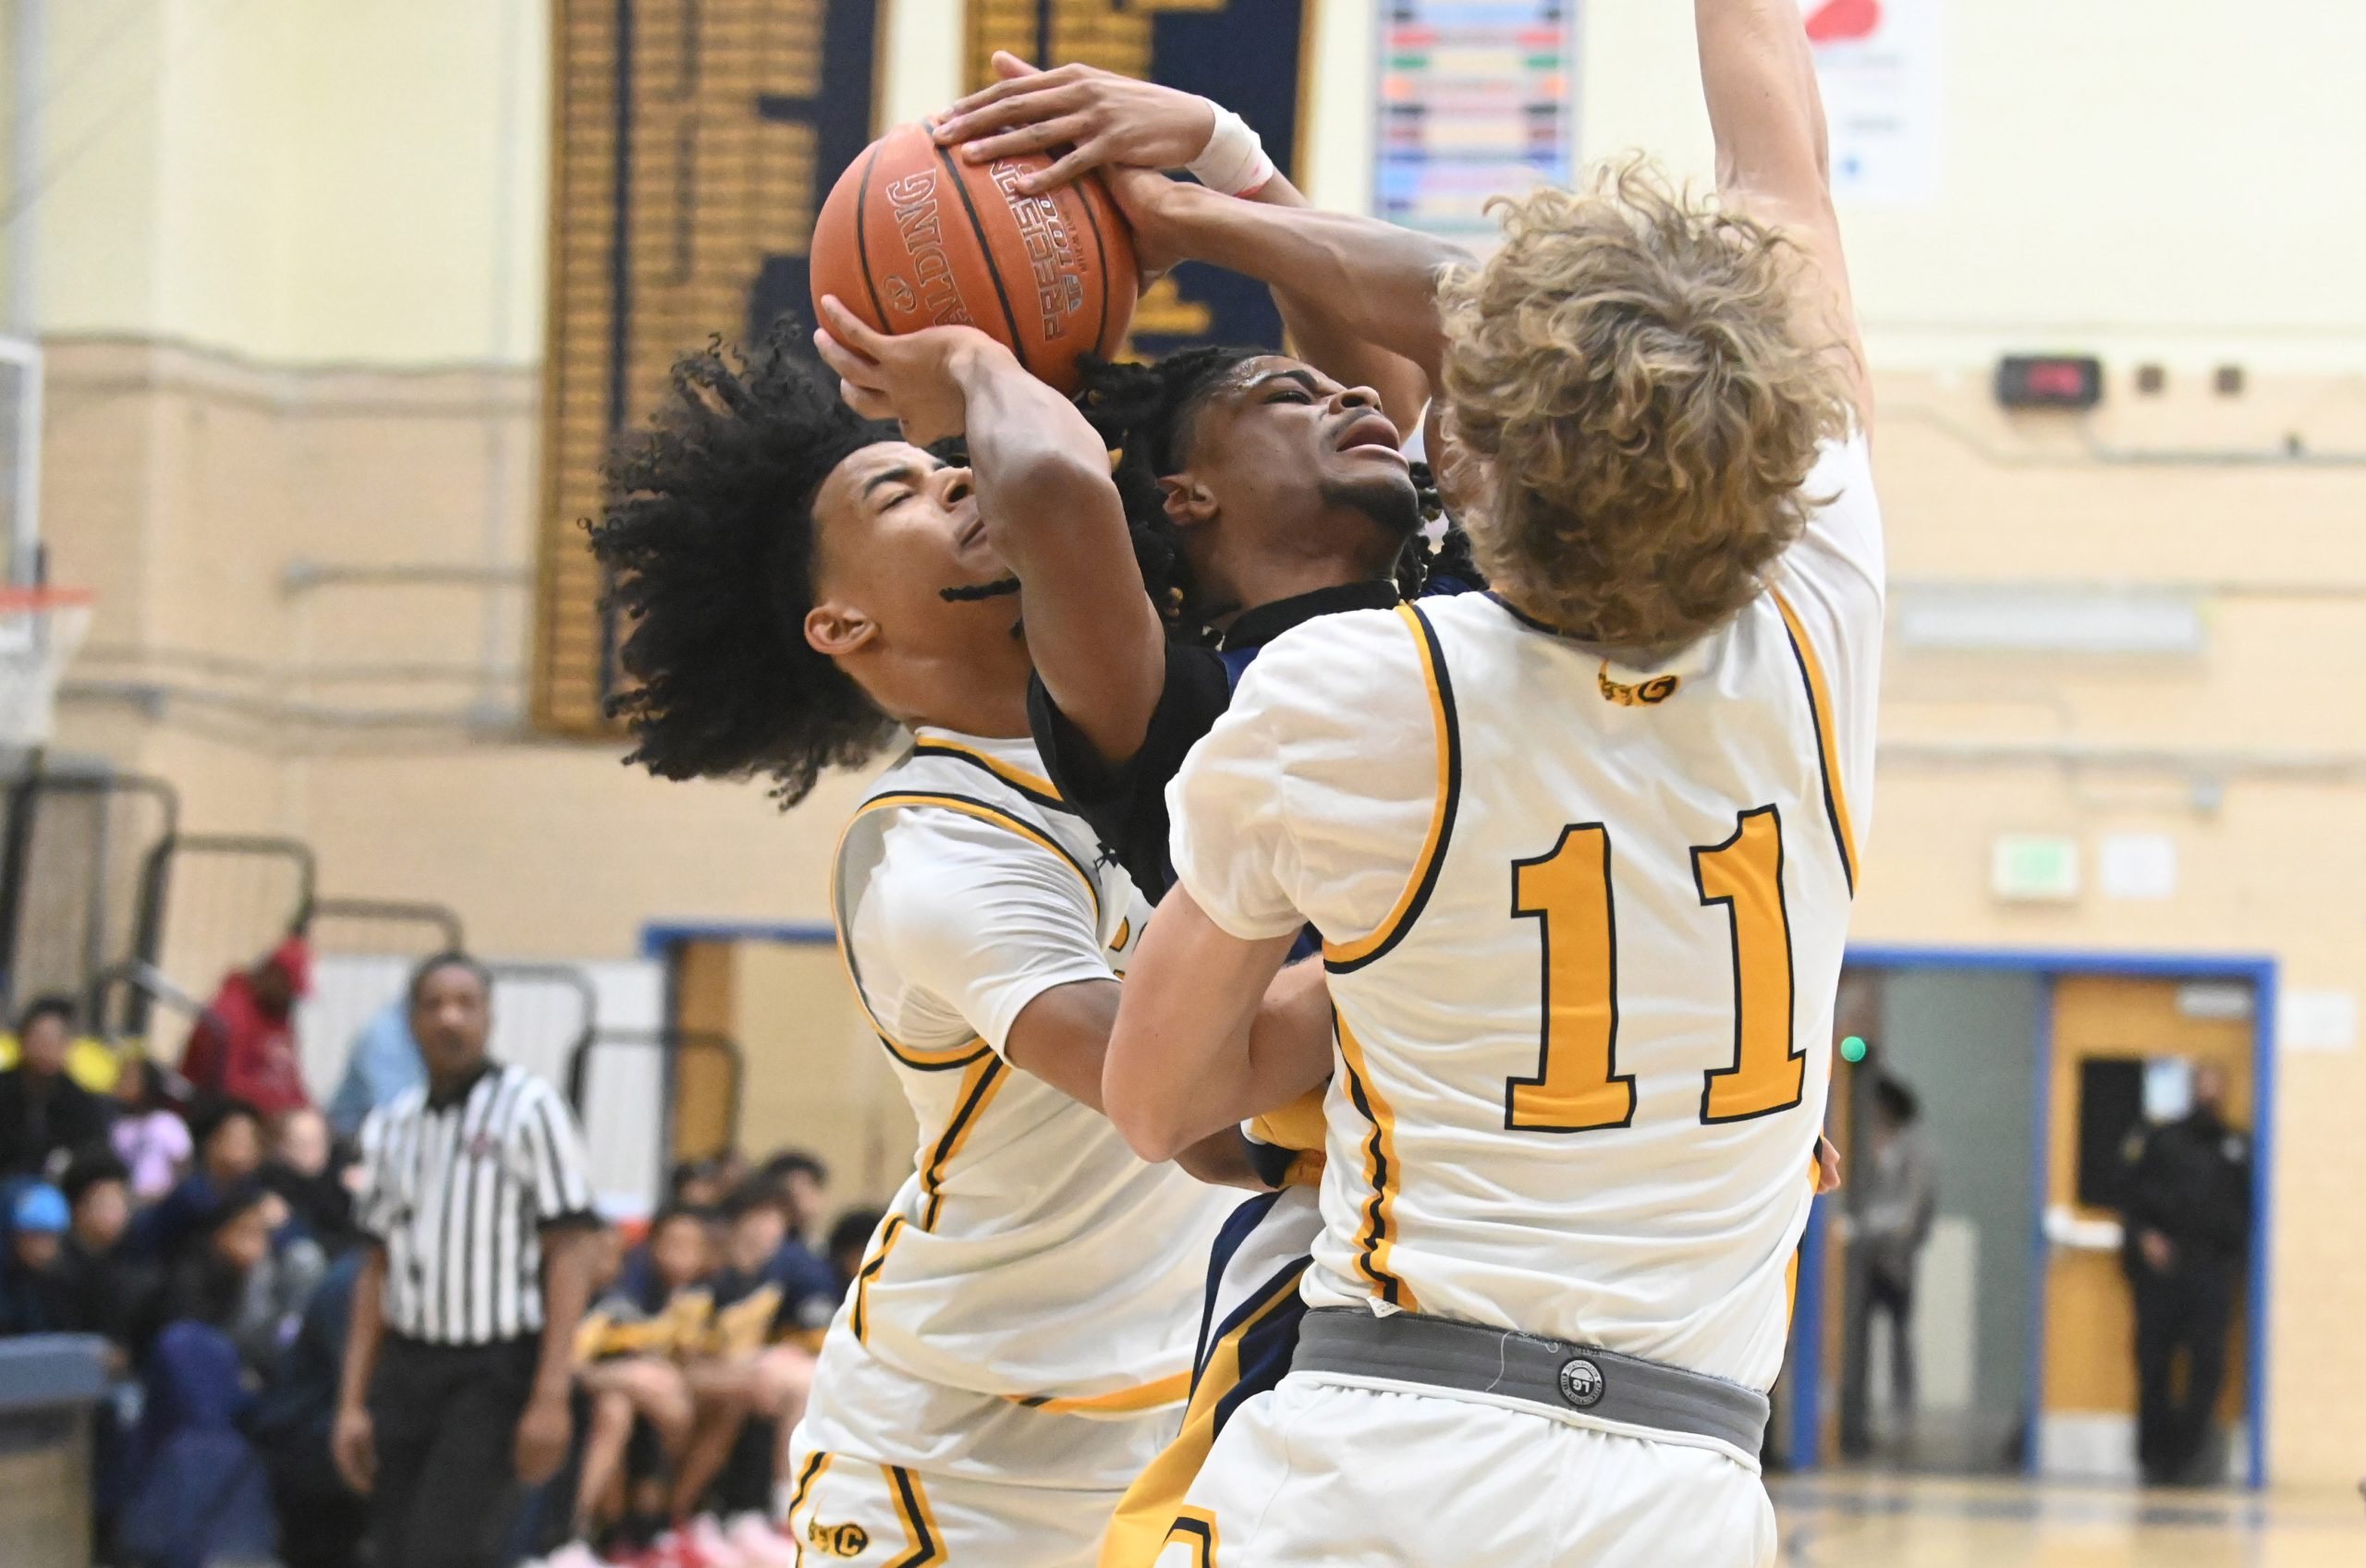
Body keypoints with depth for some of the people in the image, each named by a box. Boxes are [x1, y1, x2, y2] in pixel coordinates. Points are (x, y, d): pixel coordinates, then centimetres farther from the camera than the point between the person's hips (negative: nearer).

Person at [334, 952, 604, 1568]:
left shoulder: (529, 1108, -5)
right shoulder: (390, 1127, 11)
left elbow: (570, 1253, -9)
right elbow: (377, 1269, 15)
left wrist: (551, 1396, -16)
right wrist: (352, 1401, 9)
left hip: (495, 1376, -6)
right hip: (406, 1371, 6)